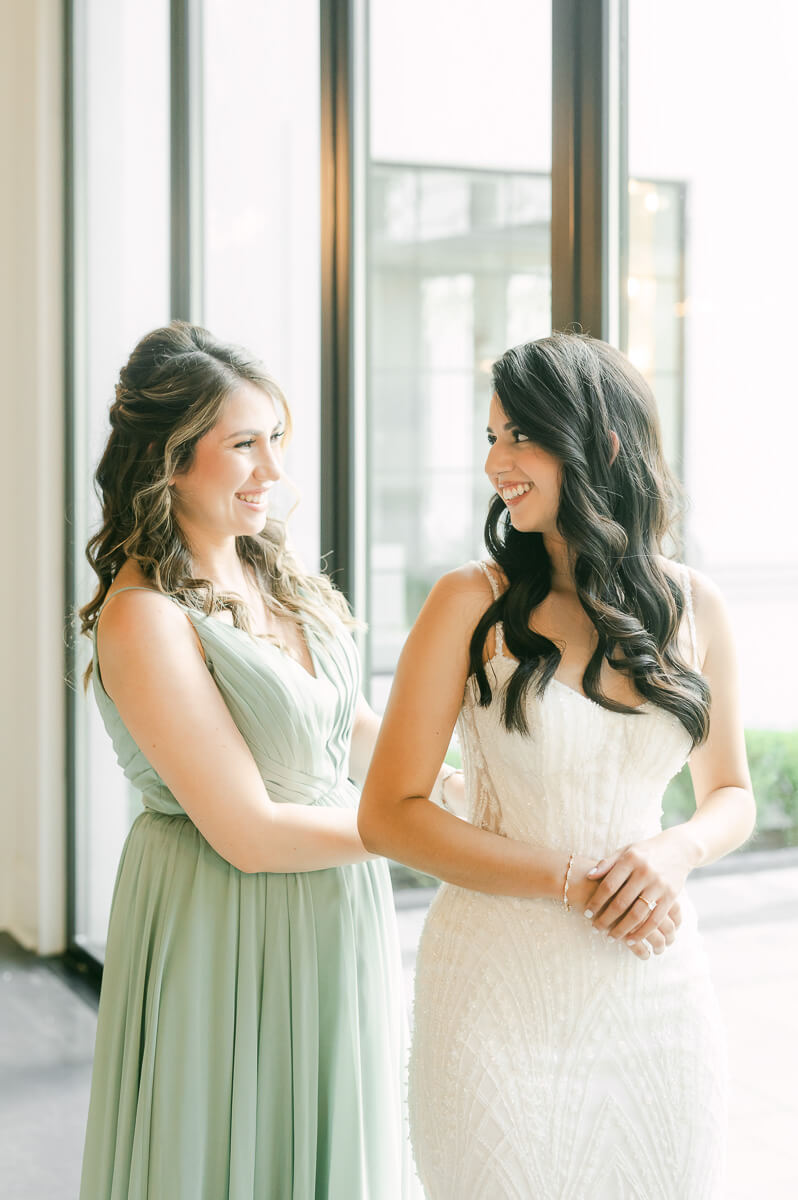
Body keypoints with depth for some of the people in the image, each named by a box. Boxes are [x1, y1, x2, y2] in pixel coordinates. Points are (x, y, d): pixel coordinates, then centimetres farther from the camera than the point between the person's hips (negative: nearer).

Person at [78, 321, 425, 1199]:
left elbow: (346, 723, 16)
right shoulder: (145, 616, -22)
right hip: (229, 937, -8)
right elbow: (250, 834, -22)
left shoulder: (269, 573, 3)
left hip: (337, 911, 8)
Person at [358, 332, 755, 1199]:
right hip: (500, 987, -3)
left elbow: (731, 794, 12)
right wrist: (577, 883, -15)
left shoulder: (692, 607, 1)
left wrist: (676, 852, -11)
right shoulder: (473, 603, -8)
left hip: (657, 990, 3)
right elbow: (388, 817, -9)